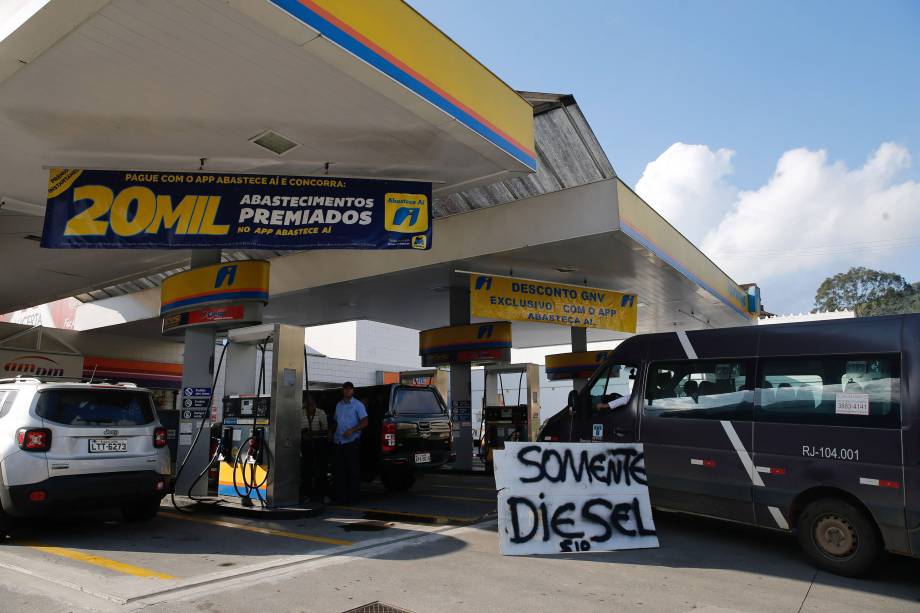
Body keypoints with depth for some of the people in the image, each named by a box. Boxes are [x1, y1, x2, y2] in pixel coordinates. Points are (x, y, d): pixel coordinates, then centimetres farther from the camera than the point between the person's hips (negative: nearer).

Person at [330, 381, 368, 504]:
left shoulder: (358, 405, -1)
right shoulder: (339, 405, 17)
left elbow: (365, 422, -8)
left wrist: (352, 430, -20)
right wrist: (331, 432, 9)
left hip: (352, 442, -6)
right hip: (338, 442, 6)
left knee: (353, 470, -2)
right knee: (338, 470, 7)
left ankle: (353, 497, 4)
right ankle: (340, 496, 15)